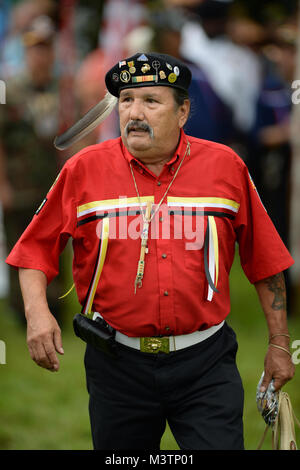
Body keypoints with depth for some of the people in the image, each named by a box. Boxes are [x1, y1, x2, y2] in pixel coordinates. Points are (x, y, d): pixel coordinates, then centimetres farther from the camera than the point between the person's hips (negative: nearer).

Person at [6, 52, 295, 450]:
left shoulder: (226, 167, 0)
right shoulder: (85, 170, 0)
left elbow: (264, 260, 7)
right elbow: (36, 249, 7)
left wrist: (279, 344, 8)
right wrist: (37, 311, -10)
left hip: (205, 363, -1)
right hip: (118, 366, 1)